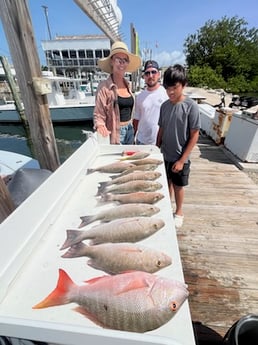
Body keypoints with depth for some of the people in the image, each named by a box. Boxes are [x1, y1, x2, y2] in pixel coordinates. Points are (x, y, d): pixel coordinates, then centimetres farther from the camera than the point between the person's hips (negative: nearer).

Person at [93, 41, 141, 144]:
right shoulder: (104, 86, -11)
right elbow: (98, 114, -11)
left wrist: (130, 129, 11)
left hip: (129, 130, 7)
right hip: (115, 133, -6)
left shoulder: (127, 84, 8)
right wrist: (100, 126, -30)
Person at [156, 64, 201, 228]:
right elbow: (161, 130, 7)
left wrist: (182, 160, -15)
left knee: (178, 185, 12)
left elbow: (194, 136, -13)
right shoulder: (164, 105, 0)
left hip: (180, 158, -4)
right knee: (167, 182, 18)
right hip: (164, 155, 4)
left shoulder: (191, 106, -14)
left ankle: (179, 212, 36)